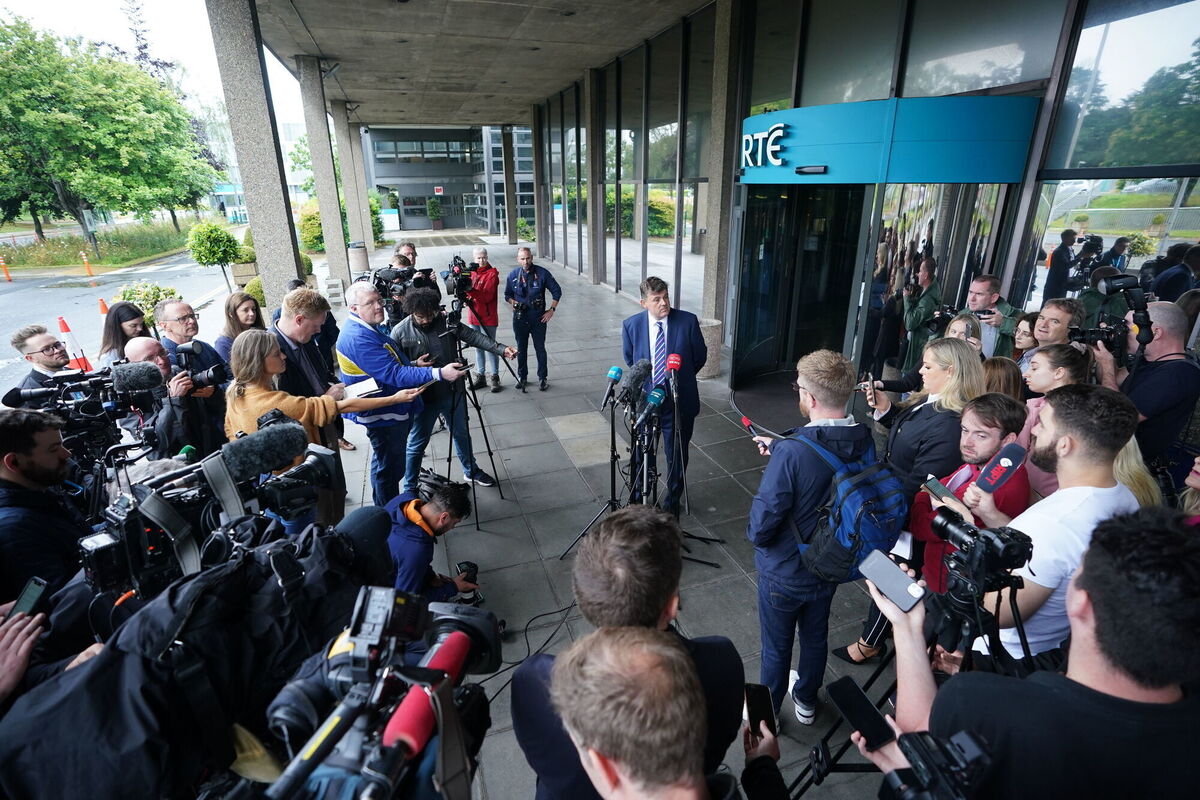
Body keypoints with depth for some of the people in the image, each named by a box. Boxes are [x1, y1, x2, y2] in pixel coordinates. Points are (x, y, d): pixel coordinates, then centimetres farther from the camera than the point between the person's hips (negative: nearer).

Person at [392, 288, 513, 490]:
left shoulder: (446, 321, -5)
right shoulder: (399, 332, -11)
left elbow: (472, 336, -10)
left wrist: (501, 349, -20)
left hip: (453, 391, 3)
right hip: (423, 397, -3)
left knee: (462, 434, 20)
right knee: (417, 443, 9)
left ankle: (471, 471, 43)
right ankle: (409, 489, 26)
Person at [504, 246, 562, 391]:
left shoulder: (542, 273, -5)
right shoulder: (513, 275, 2)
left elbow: (556, 291, 2)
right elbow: (507, 295, 14)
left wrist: (551, 309, -3)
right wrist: (513, 302, -6)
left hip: (538, 318, -2)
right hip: (520, 318, 2)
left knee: (540, 349, 3)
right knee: (521, 349, 12)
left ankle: (542, 378, 15)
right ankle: (522, 377, 25)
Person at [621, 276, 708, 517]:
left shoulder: (688, 321, -12)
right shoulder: (631, 325, -9)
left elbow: (700, 357, 1)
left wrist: (680, 379, 9)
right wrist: (645, 380, 8)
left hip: (680, 401, -1)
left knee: (677, 456, 15)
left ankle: (672, 502, 38)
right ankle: (637, 501, 38)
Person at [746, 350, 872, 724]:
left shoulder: (792, 452, -36)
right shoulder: (864, 440, -16)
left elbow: (761, 526, -30)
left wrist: (755, 535, -7)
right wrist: (778, 448, 10)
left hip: (784, 573, -5)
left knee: (776, 648, 19)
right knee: (816, 637, 28)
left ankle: (767, 714, 43)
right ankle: (806, 701, 54)